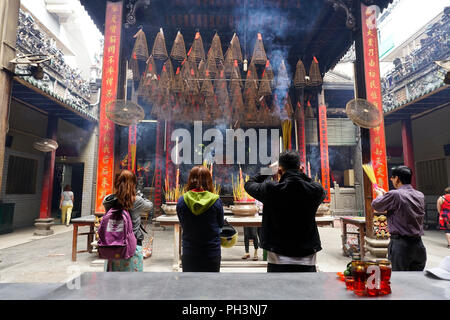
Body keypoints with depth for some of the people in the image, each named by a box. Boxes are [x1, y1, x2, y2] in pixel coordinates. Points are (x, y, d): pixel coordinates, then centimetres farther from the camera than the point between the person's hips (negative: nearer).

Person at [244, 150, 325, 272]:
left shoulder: (271, 189, -14)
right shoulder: (315, 190, -7)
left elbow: (249, 184, 6)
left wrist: (269, 171, 12)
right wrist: (302, 175, 14)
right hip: (307, 261, 2)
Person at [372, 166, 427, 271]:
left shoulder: (394, 195, -16)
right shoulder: (420, 195, 5)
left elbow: (375, 205, -2)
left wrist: (380, 194, 19)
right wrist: (385, 194, 29)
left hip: (400, 245, -6)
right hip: (419, 245, 7)